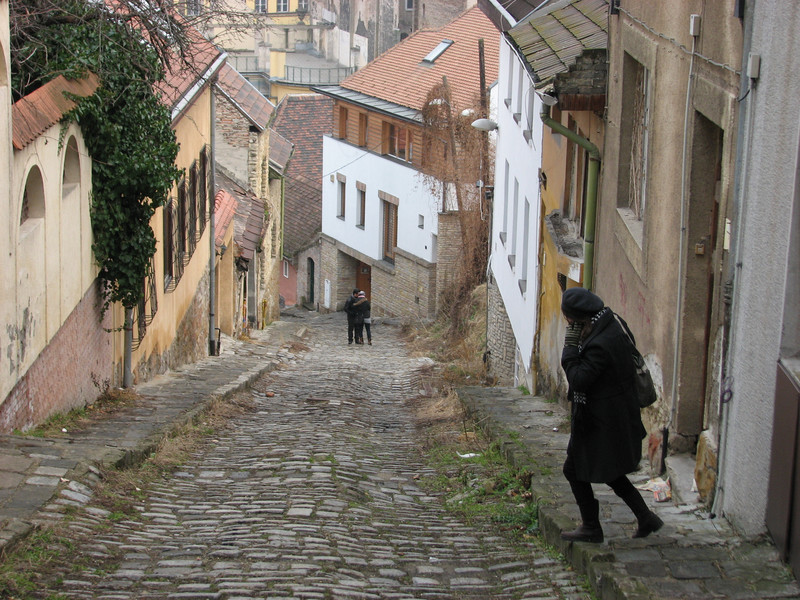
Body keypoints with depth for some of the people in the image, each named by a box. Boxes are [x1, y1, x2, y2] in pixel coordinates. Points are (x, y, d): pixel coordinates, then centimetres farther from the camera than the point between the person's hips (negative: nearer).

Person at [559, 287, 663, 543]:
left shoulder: (600, 344, -31)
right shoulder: (611, 323, -1)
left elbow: (578, 379, -28)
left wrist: (570, 346, -24)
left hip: (601, 421, -10)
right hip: (617, 415, 10)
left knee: (575, 469, 7)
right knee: (608, 471, 22)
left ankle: (591, 528, 19)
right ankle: (646, 517, 24)